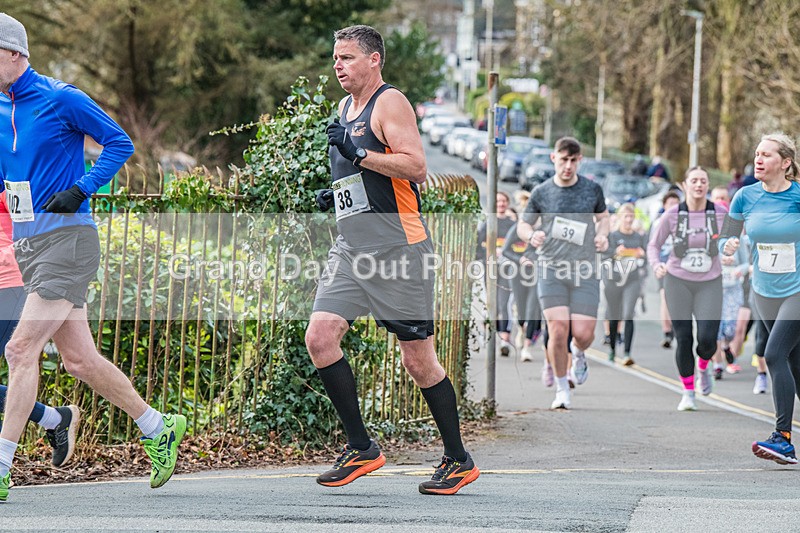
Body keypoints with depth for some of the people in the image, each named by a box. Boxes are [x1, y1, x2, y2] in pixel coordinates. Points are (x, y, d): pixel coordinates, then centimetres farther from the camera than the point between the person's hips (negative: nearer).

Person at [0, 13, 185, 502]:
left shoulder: (61, 99, -9)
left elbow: (120, 143, -5)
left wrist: (81, 190, -14)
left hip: (67, 237, -8)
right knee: (80, 359, 9)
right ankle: (159, 430, 25)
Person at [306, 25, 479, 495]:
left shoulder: (390, 102, -7)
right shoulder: (346, 108, 19)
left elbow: (416, 167, -20)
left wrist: (357, 154, -23)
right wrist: (336, 191, 14)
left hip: (399, 247, -8)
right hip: (351, 248, 8)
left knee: (419, 360, -3)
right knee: (320, 337, -8)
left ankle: (459, 460, 11)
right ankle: (362, 448, 2)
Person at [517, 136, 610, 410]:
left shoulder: (592, 189, 6)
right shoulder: (541, 193, 3)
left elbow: (603, 216, 23)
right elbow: (523, 224, 12)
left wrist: (602, 235, 1)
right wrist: (531, 235, -11)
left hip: (585, 272, 1)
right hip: (551, 270, -1)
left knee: (583, 333, -7)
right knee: (558, 331, -11)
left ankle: (578, 356, 32)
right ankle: (562, 389, 5)